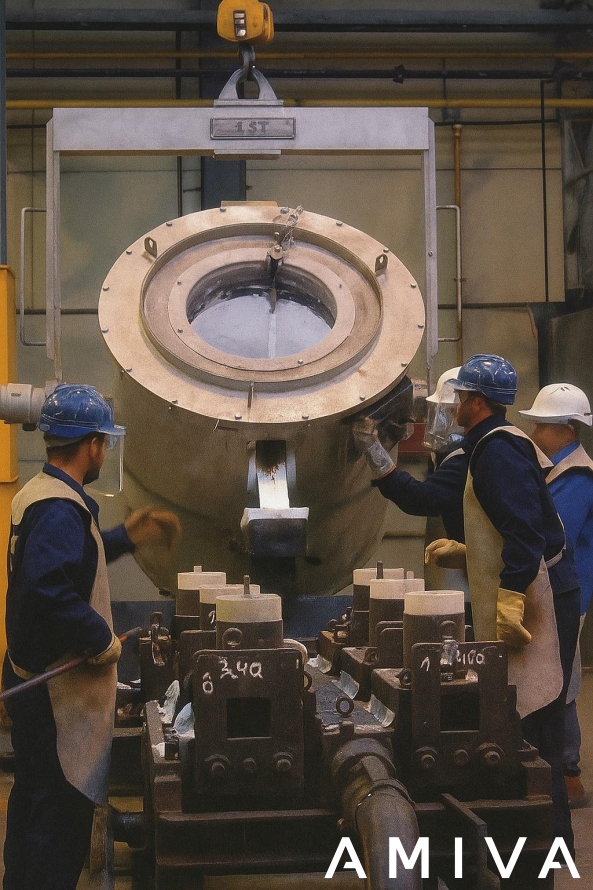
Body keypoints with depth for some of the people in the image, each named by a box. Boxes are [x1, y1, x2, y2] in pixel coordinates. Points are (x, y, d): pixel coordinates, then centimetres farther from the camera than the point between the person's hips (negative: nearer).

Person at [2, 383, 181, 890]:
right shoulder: (61, 509, -22)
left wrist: (127, 538, 23)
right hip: (57, 692, -11)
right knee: (61, 813, -1)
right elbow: (48, 591, -34)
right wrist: (100, 640, -21)